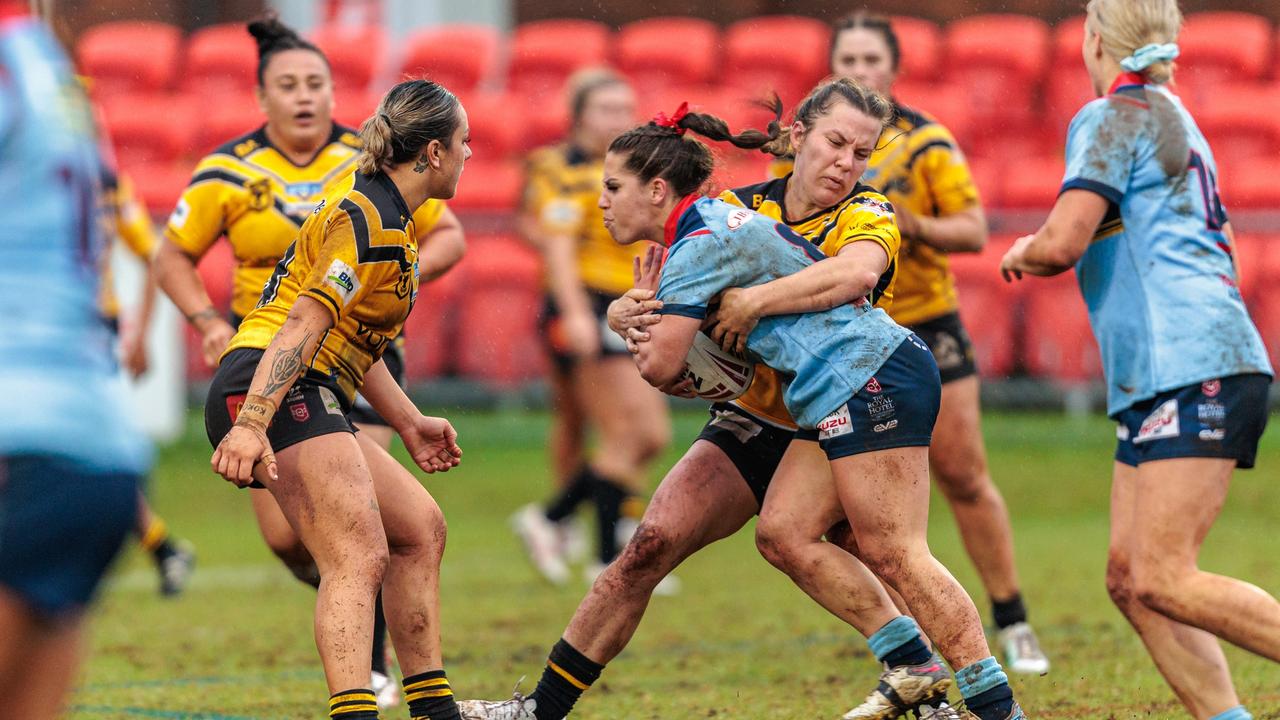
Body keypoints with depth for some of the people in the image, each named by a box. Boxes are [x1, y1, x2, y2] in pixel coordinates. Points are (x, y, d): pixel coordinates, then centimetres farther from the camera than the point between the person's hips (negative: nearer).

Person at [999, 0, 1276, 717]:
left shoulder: (1114, 116, -3)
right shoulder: (1174, 120, 26)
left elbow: (1061, 243, -12)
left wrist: (1023, 255, 9)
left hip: (1194, 368, -10)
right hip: (1158, 383, 10)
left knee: (1163, 579, -18)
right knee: (1130, 578, 3)